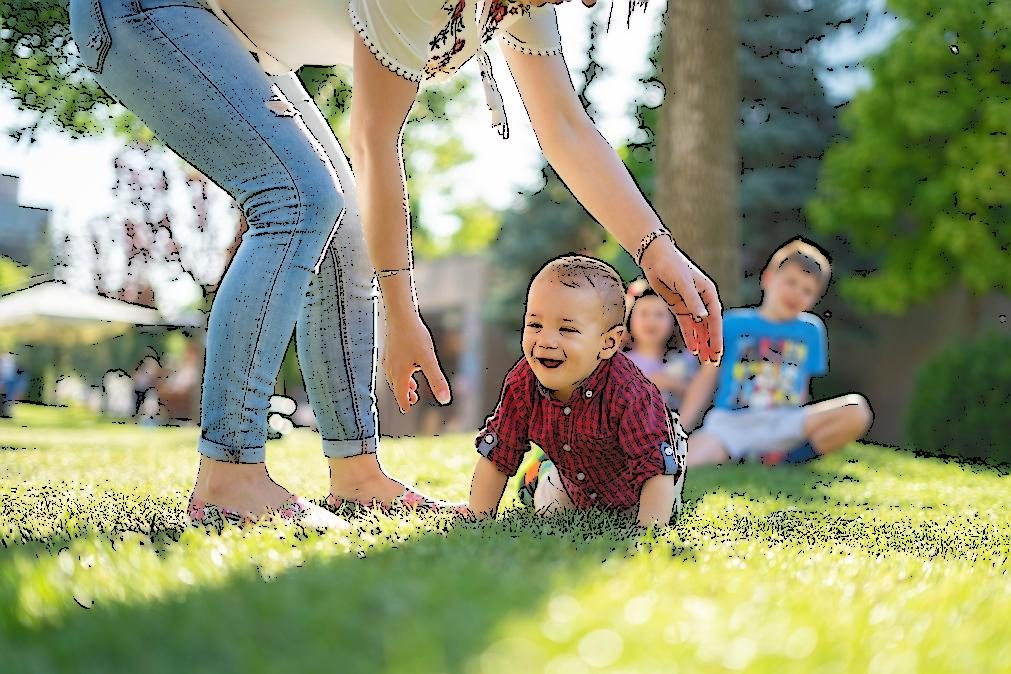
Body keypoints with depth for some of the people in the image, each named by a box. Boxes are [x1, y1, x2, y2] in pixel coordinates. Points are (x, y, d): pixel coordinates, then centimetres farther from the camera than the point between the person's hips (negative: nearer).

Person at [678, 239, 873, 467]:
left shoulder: (811, 330, 14)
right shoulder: (733, 324, 8)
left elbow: (801, 388, 19)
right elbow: (705, 380, 8)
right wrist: (679, 432, -2)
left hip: (781, 425, 4)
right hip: (730, 423, -4)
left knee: (857, 410, -23)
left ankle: (783, 457, -19)